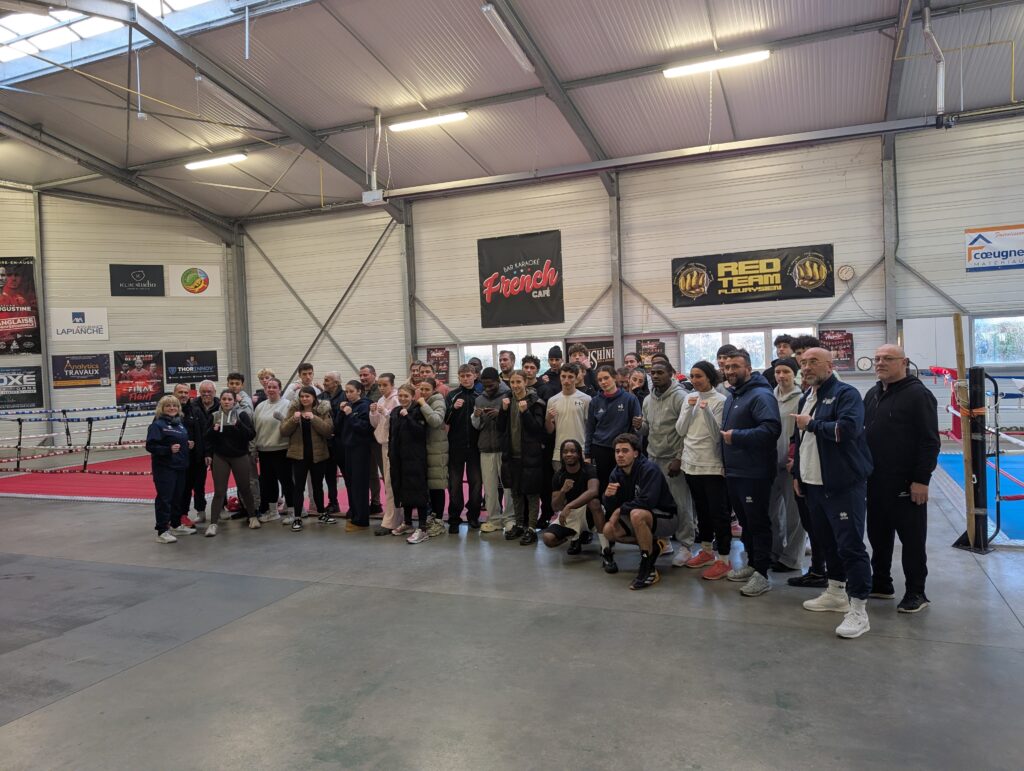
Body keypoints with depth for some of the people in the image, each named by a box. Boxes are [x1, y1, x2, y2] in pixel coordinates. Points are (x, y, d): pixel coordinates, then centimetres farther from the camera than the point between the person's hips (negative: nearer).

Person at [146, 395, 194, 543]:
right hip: (164, 467, -8)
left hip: (180, 466, 8)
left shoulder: (180, 424, 14)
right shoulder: (157, 424, -9)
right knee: (164, 498, -6)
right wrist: (168, 449, -27)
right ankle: (162, 532, -2)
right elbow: (150, 446, -16)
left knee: (178, 497, 15)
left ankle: (176, 525, 28)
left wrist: (188, 444, 8)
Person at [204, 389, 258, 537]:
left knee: (245, 488, 9)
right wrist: (208, 454, -5)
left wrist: (239, 424, -26)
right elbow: (208, 437, 11)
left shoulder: (242, 414, -6)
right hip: (220, 457, 2)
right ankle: (213, 523, 2)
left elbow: (251, 435, -13)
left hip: (240, 457, -1)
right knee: (219, 491, -2)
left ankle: (253, 517, 26)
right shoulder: (215, 416, 3)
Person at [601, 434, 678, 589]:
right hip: (642, 518, 8)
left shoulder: (649, 470, -22)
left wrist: (621, 510, -18)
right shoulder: (617, 473, -1)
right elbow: (611, 510, -2)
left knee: (637, 514, -36)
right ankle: (653, 547, 9)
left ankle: (649, 570, -24)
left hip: (666, 517, -7)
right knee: (609, 530, -12)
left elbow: (647, 502, -30)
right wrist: (608, 496, -25)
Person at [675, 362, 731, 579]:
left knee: (718, 512, -1)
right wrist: (689, 409, -9)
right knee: (701, 509, 17)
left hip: (712, 465, -6)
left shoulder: (720, 400, -10)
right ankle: (707, 551, 30)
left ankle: (723, 560, 6)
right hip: (691, 462, 6)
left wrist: (707, 411, -27)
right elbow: (680, 431, 4)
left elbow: (718, 435, -15)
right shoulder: (689, 398, 7)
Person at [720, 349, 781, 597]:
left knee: (758, 523, -2)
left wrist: (736, 436, -23)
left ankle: (762, 574, 6)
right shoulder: (731, 396, 16)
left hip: (754, 474, -9)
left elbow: (771, 429, -27)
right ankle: (752, 564, 31)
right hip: (733, 472, 9)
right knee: (744, 521, 18)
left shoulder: (760, 395, -14)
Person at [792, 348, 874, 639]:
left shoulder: (845, 393, -11)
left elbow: (848, 429, -28)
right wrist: (798, 474, 18)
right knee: (828, 541, 17)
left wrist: (812, 424, -16)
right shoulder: (806, 398, 15)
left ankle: (858, 609, -2)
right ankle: (836, 593, 31)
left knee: (851, 545, -7)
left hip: (844, 484, -8)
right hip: (813, 484, 8)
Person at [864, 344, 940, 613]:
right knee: (878, 535, 15)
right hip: (875, 481, 8)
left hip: (905, 484, -7)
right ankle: (881, 583, 28)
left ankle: (916, 592, 13)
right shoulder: (872, 394, 13)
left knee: (912, 539, 3)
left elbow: (930, 441, -15)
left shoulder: (918, 394, -10)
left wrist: (921, 479, -18)